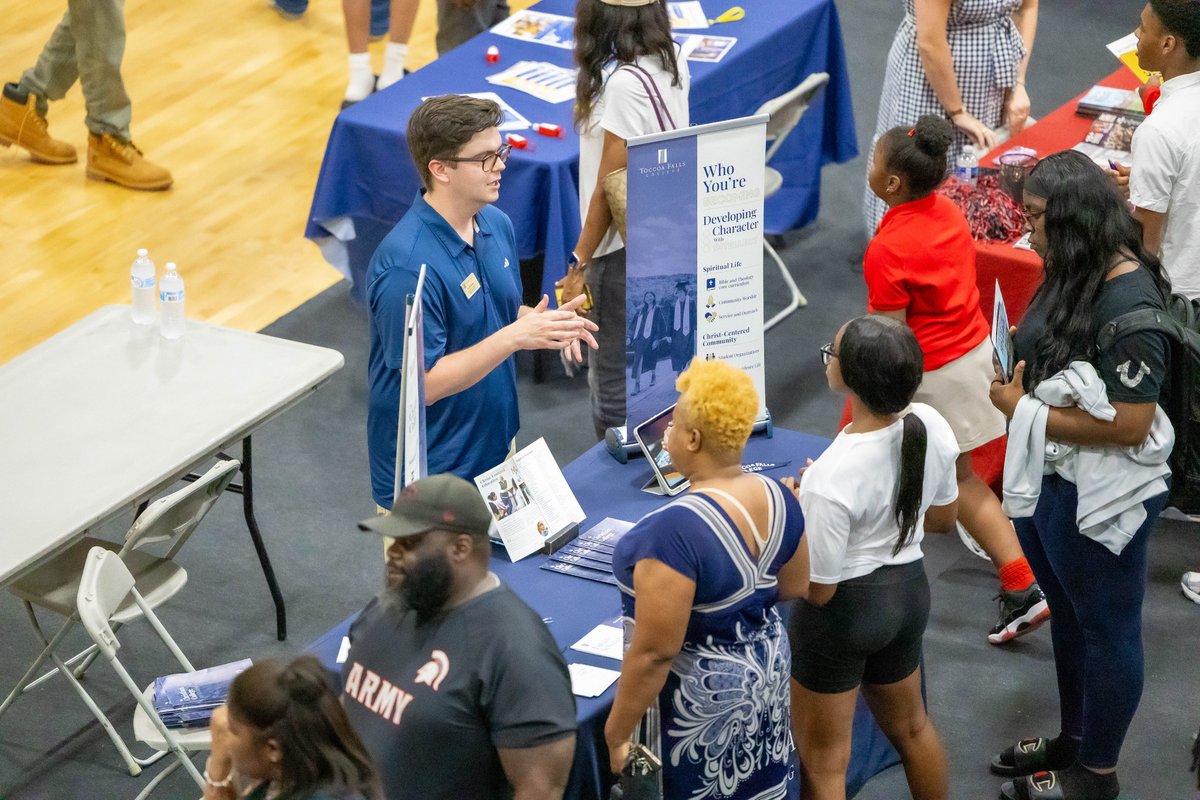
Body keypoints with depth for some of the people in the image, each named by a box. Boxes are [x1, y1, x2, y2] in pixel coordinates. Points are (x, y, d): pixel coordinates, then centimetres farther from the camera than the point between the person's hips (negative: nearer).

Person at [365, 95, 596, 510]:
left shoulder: (497, 225, 1)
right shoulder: (406, 265, -26)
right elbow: (424, 384, -24)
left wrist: (542, 323, -7)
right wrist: (514, 338, -29)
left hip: (497, 449, 8)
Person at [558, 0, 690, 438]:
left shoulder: (625, 84, -25)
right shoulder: (672, 60, -1)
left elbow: (609, 188, -19)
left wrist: (580, 264, -13)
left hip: (624, 248, -9)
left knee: (613, 384, 3)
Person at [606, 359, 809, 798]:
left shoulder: (676, 530, -32)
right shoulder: (777, 498, -8)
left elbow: (655, 651, -29)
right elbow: (795, 586, 9)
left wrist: (616, 733, -18)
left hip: (698, 697, -8)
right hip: (764, 674, 8)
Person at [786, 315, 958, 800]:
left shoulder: (831, 478, -34)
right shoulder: (931, 425, -14)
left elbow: (816, 590, -22)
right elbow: (943, 519, 5)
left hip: (842, 612, -7)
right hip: (908, 591, 7)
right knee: (910, 727, 30)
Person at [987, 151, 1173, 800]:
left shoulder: (1127, 301, -27)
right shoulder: (1075, 275, -1)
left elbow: (1129, 424, -28)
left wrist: (1025, 411, -22)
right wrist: (1022, 354, -2)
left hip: (1098, 498, -9)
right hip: (1047, 478, 9)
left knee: (1106, 629, 10)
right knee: (1068, 614, 25)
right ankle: (1074, 739, 45)